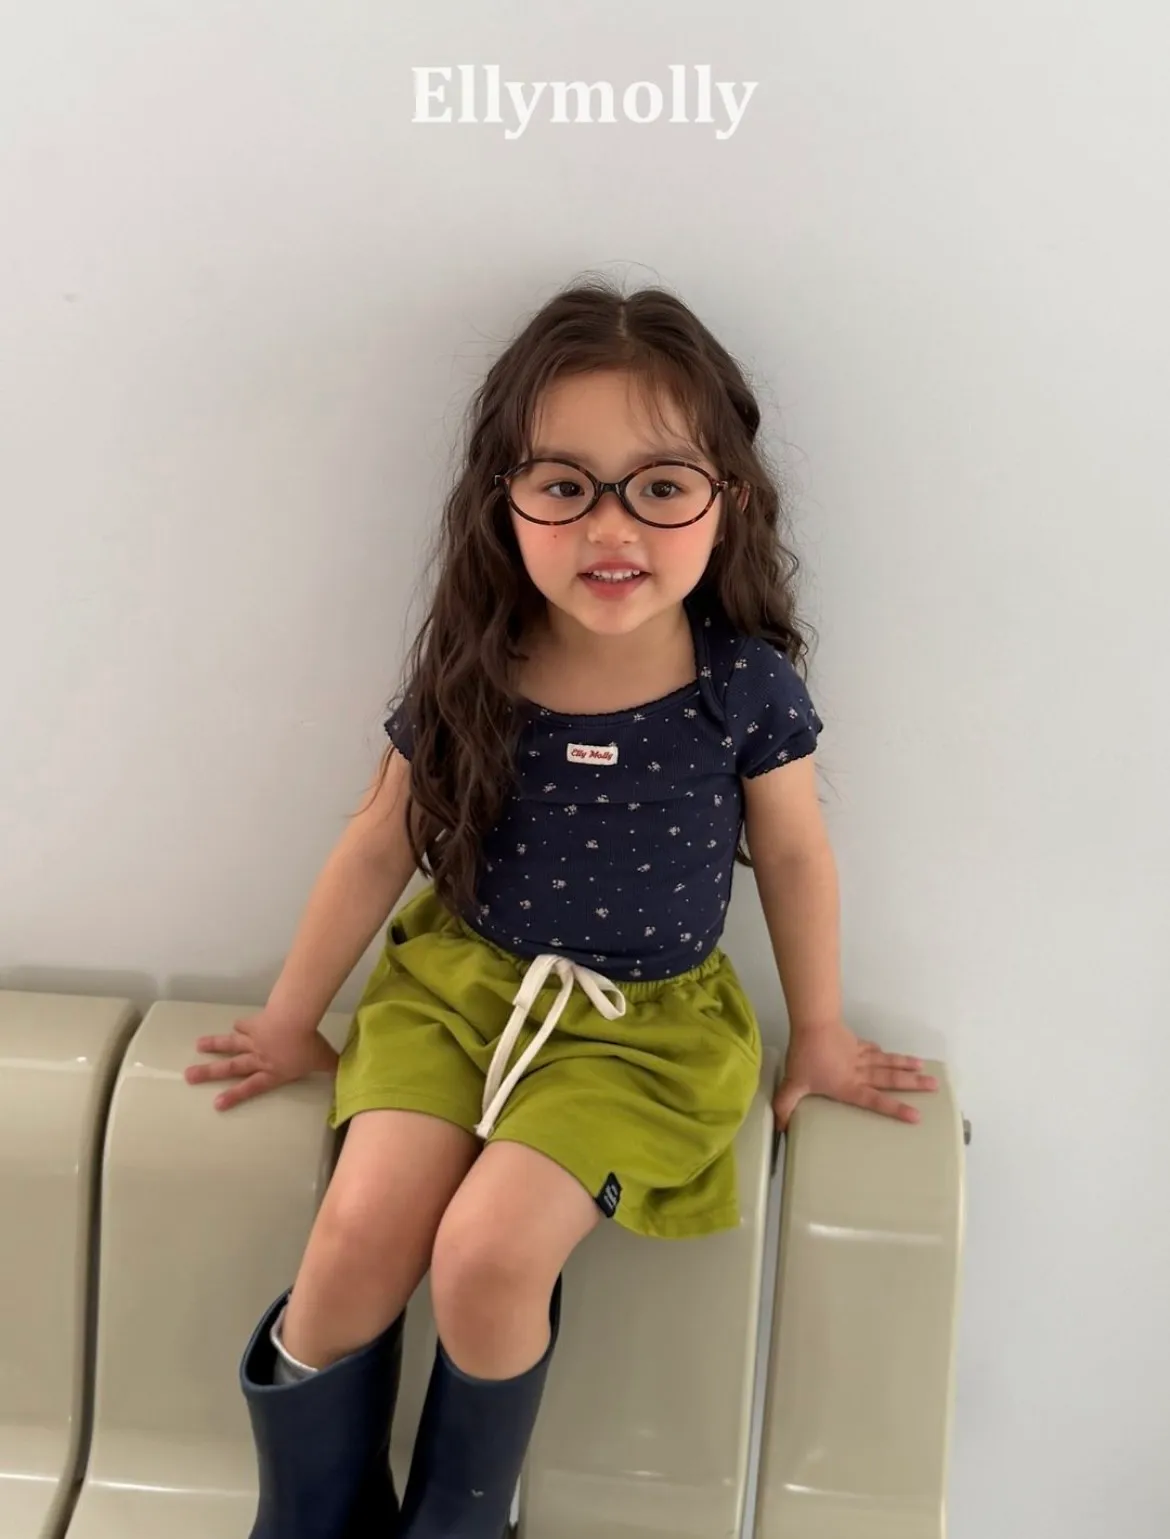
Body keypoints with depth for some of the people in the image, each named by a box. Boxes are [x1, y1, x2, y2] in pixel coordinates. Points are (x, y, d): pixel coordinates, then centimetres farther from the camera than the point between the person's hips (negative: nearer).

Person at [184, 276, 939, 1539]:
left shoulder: (745, 686, -15)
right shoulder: (469, 678, -11)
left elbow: (794, 860, 1)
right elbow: (379, 847, 2)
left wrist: (818, 1035, 13)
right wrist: (292, 1018, 12)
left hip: (644, 1024, -1)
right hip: (457, 983, 2)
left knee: (489, 1253, -20)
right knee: (361, 1235, -15)